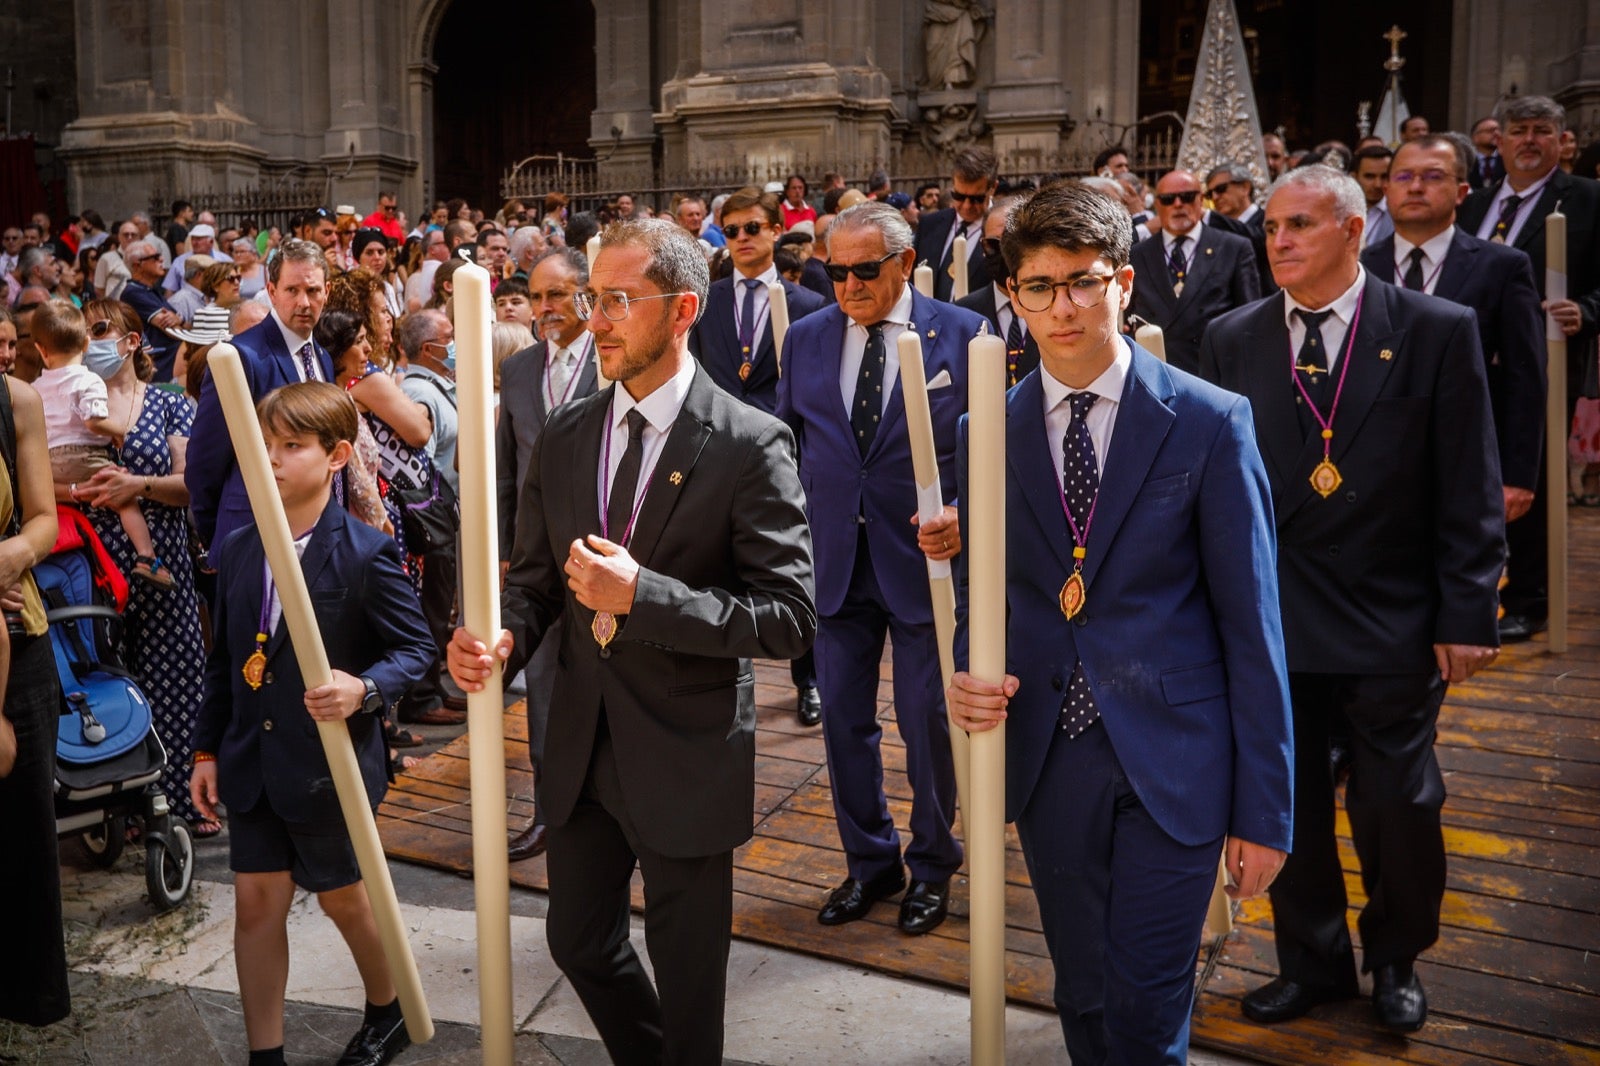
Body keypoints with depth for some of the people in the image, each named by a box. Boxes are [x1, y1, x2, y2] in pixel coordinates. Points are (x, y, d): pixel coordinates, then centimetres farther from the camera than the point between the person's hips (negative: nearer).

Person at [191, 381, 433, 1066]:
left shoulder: (365, 554, -14)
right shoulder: (237, 551, 3)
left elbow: (414, 647, -9)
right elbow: (223, 660, 11)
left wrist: (365, 688, -28)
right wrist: (208, 749, 11)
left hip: (332, 761, -5)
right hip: (253, 762, 5)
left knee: (340, 895, 13)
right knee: (256, 901, 8)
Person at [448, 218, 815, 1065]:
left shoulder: (749, 445, -15)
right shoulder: (563, 436, 2)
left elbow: (788, 617, -19)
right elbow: (534, 576, 9)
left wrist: (642, 595, -27)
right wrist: (503, 636, -13)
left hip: (687, 759, -5)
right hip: (582, 747, 6)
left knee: (686, 974, 13)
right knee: (578, 942, 21)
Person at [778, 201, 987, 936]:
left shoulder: (962, 335, -6)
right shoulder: (805, 339, 5)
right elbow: (787, 440, 13)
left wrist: (966, 517, -18)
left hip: (925, 555, -3)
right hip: (835, 561, 4)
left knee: (927, 719, 8)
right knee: (843, 718, 10)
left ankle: (932, 865, 30)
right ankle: (869, 861, 30)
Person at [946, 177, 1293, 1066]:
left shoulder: (1209, 423, -6)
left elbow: (1251, 625, -6)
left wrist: (1265, 809, -6)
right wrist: (967, 678, -11)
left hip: (1173, 762, -3)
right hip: (1047, 760, 3)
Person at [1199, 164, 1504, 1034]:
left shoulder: (1436, 333, -4)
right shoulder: (1232, 340, 3)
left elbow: (1469, 492, -4)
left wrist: (1466, 615, -7)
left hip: (1391, 625, -2)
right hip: (1268, 620, 3)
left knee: (1398, 812, 7)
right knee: (1286, 806, 12)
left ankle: (1396, 960, 34)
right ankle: (1313, 961, 34)